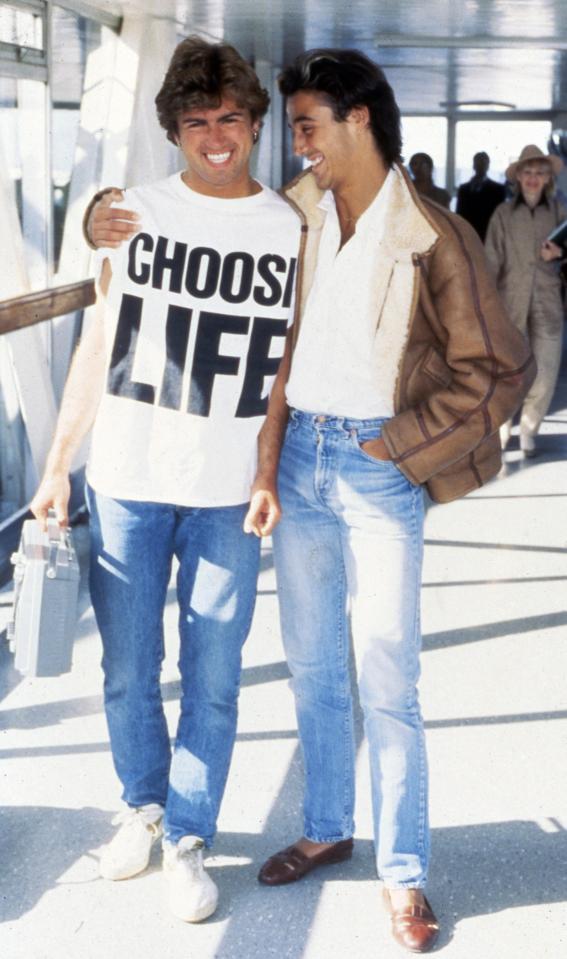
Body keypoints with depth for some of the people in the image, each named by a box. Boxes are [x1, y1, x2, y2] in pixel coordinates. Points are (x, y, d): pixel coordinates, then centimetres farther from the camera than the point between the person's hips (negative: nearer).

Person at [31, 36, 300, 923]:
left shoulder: (291, 232, 0)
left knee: (212, 677, 6)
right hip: (126, 481, 1)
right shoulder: (135, 214, 3)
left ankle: (187, 837, 23)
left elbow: (293, 366, 3)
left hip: (229, 494, -1)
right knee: (127, 668, 12)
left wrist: (272, 475, -5)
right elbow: (99, 344, 6)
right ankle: (144, 804, 36)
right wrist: (57, 465, 5)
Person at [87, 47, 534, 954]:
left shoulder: (432, 236, -9)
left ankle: (404, 872, 14)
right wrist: (110, 221, -4)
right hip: (299, 456, 5)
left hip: (377, 470, -5)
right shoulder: (293, 212, 3)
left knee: (387, 682, 0)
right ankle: (327, 829, 33)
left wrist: (396, 447, -9)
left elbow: (500, 370, -7)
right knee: (312, 667, 15)